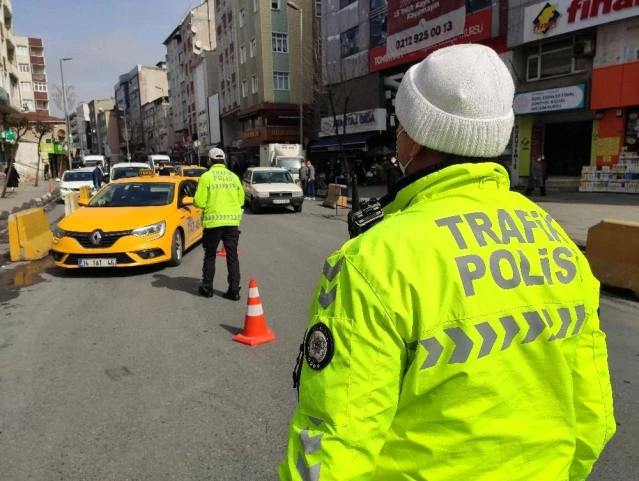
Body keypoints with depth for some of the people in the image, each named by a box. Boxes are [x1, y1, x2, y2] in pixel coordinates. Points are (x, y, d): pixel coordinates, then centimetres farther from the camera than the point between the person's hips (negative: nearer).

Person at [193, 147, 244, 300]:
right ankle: (234, 290, 7)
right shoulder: (234, 177, 6)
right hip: (232, 222, 3)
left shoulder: (206, 177, -6)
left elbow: (199, 202, -9)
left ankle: (207, 288, 20)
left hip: (213, 222, -3)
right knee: (232, 256, 7)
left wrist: (209, 202, 13)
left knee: (210, 256, 12)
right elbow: (241, 200, 9)